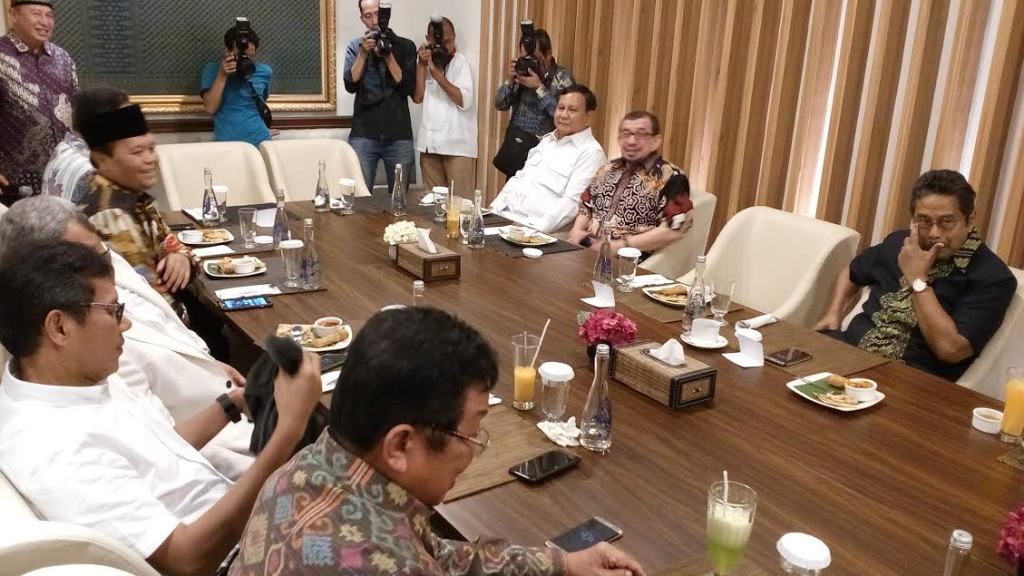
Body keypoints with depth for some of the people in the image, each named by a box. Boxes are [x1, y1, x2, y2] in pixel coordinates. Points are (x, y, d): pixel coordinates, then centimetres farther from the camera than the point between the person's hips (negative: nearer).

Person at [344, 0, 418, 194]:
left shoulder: (405, 46, 6)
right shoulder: (355, 46, 8)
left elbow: (408, 88, -4)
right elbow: (351, 85, -4)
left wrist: (388, 56, -11)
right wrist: (364, 53, -12)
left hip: (399, 135, 0)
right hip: (363, 134, 0)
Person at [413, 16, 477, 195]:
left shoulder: (460, 60, 0)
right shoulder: (428, 61, 14)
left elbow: (464, 101, -12)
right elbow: (417, 97, 4)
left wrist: (436, 73, -17)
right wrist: (422, 64, -3)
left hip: (458, 145, -4)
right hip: (430, 143, 4)